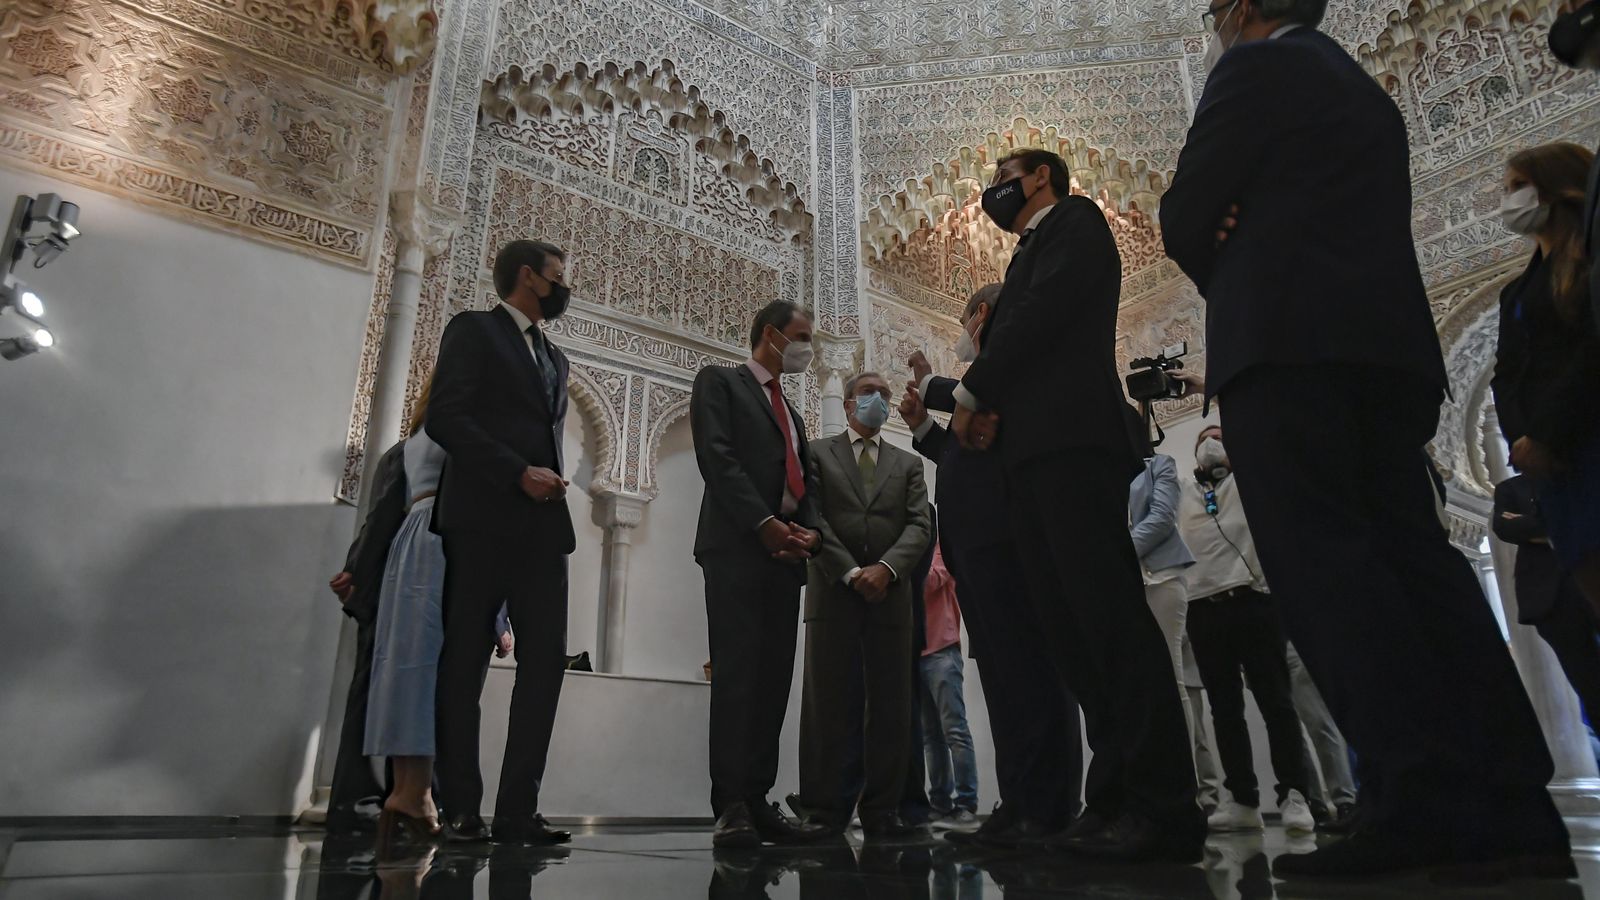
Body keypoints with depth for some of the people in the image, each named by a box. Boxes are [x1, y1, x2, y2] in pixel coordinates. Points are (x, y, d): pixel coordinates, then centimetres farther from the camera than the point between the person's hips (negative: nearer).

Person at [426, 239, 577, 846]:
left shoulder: (555, 357, 24)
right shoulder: (473, 330, 4)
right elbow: (445, 418, -8)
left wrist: (549, 481, 7)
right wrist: (519, 473, -14)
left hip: (543, 524, 6)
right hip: (482, 519, -6)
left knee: (546, 660, -3)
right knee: (464, 663, 1)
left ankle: (517, 810, 1)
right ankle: (461, 810, 9)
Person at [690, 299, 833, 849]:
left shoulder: (791, 412, 29)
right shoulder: (720, 382, 7)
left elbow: (804, 481, 20)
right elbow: (716, 456, -8)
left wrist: (809, 529, -1)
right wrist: (764, 522, -16)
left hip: (785, 556, 7)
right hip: (737, 548, -7)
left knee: (773, 680, 1)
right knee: (737, 675, -11)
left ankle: (757, 802, 3)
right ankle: (731, 808, -8)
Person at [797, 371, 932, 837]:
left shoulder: (908, 463, 19)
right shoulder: (818, 452, 12)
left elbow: (920, 525, 6)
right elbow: (812, 518, 0)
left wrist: (885, 568, -12)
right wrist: (851, 572, -11)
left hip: (889, 593, 3)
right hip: (833, 590, -2)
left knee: (890, 705, 1)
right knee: (826, 703, -2)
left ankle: (883, 808, 7)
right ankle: (822, 808, 3)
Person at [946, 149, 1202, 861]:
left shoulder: (1074, 218, 11)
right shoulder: (1027, 259, 34)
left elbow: (1049, 304, -7)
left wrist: (972, 391, -4)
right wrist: (989, 411, 3)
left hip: (1070, 436, -9)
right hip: (1029, 453, 9)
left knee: (1109, 616, -15)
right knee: (1070, 628, 1)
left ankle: (1164, 808, -14)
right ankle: (1118, 796, 1)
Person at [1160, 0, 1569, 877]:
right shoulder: (1362, 92, 31)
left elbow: (1186, 220, -1)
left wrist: (1226, 285, 18)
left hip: (1287, 343, -8)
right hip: (1386, 347, 9)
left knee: (1320, 561, -12)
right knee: (1411, 556, 3)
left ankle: (1425, 804, -17)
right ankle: (1511, 806, 1)